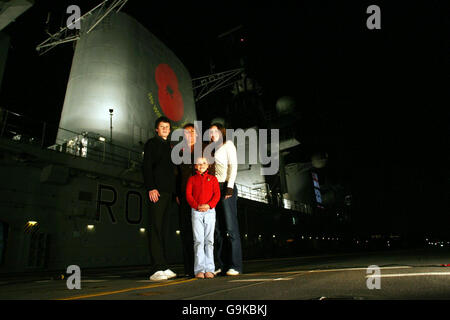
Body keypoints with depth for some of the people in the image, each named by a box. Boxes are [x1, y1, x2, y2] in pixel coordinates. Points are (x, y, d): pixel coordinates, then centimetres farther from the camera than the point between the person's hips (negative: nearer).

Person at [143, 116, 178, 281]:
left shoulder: (169, 146, 25)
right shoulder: (151, 143, 5)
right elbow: (146, 166, -6)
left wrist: (175, 192, 16)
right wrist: (151, 188, -16)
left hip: (168, 192, 7)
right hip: (157, 191, -7)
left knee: (163, 230, 7)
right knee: (156, 229, -10)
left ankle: (163, 267, 11)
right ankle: (157, 269, -10)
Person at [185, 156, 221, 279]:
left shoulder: (213, 179, 13)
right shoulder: (192, 179, 13)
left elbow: (217, 194, 3)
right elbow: (188, 195, 3)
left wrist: (209, 205, -13)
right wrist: (196, 206, -12)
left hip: (210, 211, 1)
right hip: (196, 212, 0)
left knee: (209, 240, 0)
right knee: (198, 240, -5)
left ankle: (209, 269, 3)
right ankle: (199, 270, -1)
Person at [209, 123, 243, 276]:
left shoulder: (228, 144, 7)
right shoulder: (213, 149, 25)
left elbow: (233, 165, -5)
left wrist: (230, 186, -16)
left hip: (225, 186, -6)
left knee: (231, 227, -9)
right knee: (217, 228, 3)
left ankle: (235, 265, -7)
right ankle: (219, 264, 6)